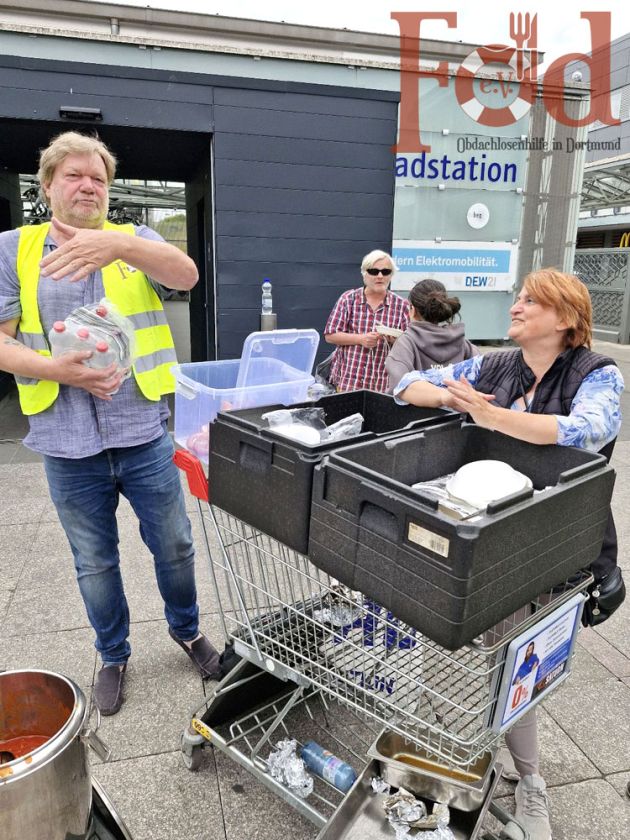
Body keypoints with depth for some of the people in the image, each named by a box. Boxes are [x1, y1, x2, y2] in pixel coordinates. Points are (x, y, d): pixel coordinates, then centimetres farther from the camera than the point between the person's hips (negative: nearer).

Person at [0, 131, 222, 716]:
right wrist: (55, 370, -18)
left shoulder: (136, 241, 5)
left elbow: (185, 275, -16)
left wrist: (118, 246, -33)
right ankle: (113, 655, 40)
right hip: (68, 446, 1)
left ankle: (186, 628, 41)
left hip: (145, 433, 0)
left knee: (174, 545, 13)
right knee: (94, 563, 16)